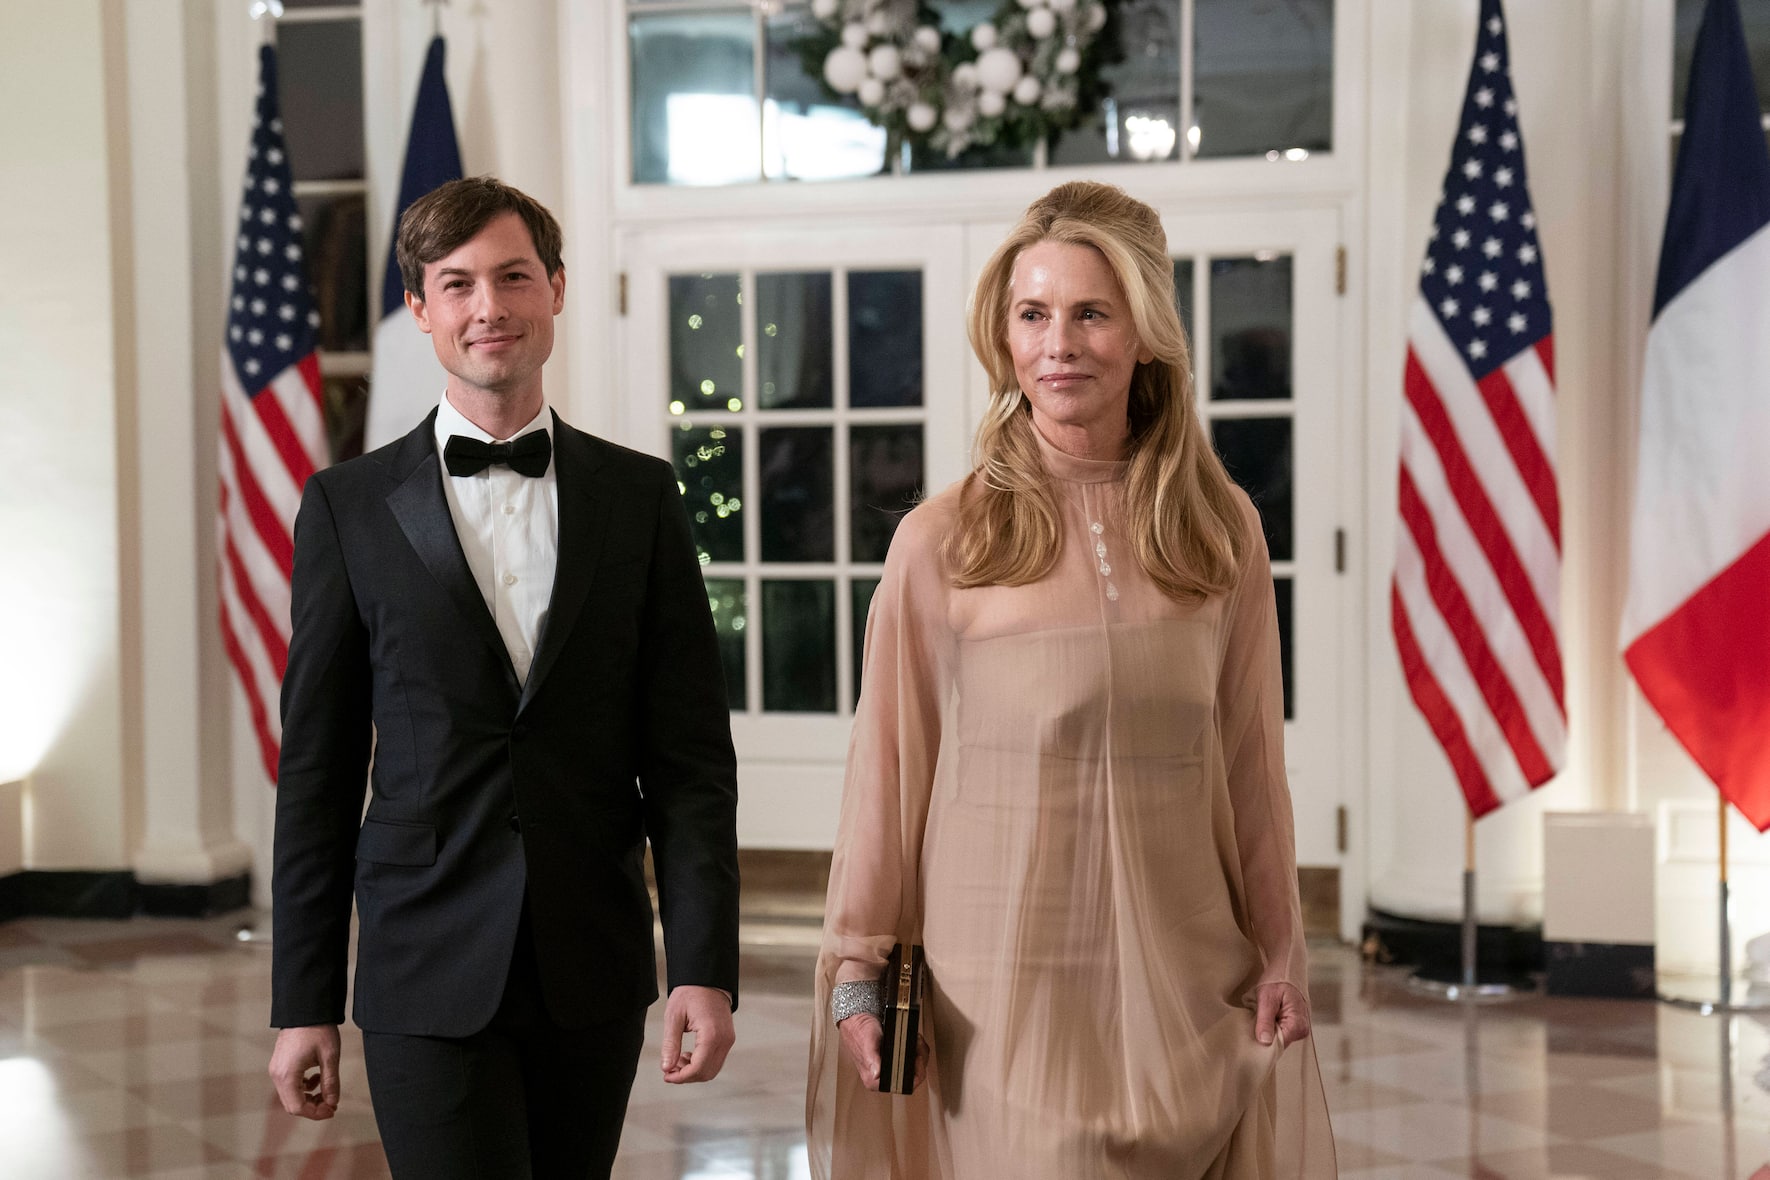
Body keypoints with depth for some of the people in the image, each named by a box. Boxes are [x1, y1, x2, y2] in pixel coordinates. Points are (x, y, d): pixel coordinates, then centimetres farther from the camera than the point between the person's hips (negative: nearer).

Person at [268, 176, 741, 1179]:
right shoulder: (351, 506, 2)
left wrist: (706, 967, -6)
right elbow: (317, 770, 2)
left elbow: (690, 752, 2)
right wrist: (303, 1002, 0)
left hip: (594, 976, 2)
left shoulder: (641, 496, 5)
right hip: (431, 977, -2)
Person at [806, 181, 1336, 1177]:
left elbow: (1251, 759, 8)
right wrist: (857, 971, 0)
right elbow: (888, 772, -1)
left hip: (1183, 987, 3)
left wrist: (1281, 950, 8)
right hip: (1004, 996, -2)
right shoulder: (940, 543, -6)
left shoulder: (1222, 531, 3)